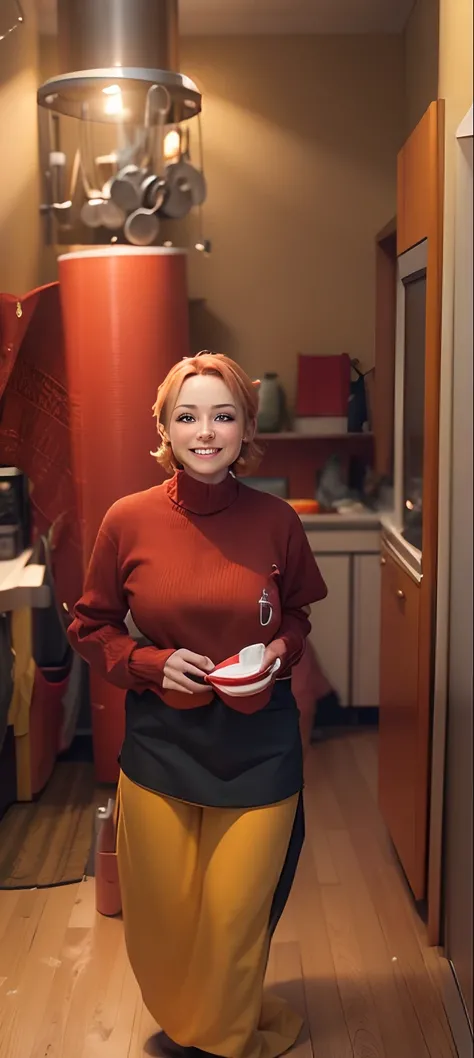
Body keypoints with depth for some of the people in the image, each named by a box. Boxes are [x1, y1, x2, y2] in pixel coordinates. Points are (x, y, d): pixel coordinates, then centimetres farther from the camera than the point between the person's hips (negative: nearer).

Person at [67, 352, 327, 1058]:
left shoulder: (275, 522, -7)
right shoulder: (129, 521, -9)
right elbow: (91, 628, 4)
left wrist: (281, 647, -8)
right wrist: (153, 665, -13)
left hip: (257, 746, 0)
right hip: (160, 743, 0)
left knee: (237, 914, 10)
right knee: (165, 913, 14)